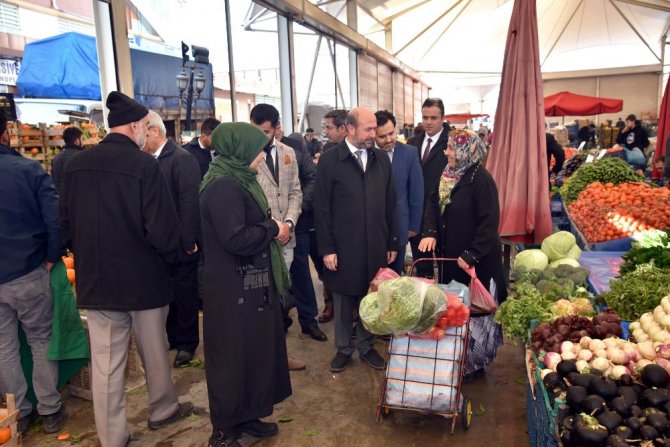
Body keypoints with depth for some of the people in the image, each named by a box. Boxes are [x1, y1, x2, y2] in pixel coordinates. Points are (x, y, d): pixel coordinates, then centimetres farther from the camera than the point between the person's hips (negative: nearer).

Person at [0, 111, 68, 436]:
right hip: (29, 273, -2)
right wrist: (52, 257, -3)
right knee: (42, 341, 13)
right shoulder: (29, 169, -12)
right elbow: (56, 219, -18)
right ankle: (50, 411, 22)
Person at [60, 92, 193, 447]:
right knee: (154, 352, 18)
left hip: (94, 279, 4)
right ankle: (163, 410, 39)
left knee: (105, 362, 11)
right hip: (144, 277, -3)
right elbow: (162, 228, -19)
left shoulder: (75, 165, 0)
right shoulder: (144, 164, -16)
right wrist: (170, 257, 1)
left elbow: (66, 225, 7)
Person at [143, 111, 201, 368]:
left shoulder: (182, 159, -14)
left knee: (184, 294, 7)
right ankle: (172, 337, 33)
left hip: (180, 244, -6)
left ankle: (187, 343, 23)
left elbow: (190, 202, -18)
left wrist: (188, 241, -18)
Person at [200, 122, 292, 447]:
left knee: (254, 351, 18)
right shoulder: (223, 186, -20)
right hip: (234, 289, -10)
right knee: (233, 357, 4)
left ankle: (245, 416, 35)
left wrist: (273, 230, 1)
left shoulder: (238, 180, 11)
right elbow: (235, 239, -28)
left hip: (251, 283, 10)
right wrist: (273, 229, -15)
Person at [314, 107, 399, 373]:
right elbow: (321, 208, -6)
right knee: (343, 301, 12)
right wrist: (327, 249, -9)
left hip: (375, 246, 3)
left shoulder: (381, 159, 4)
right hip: (343, 247, -3)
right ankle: (344, 349, 31)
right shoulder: (330, 160, -6)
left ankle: (366, 346, 33)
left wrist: (392, 242, 7)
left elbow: (390, 204, 7)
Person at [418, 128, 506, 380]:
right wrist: (430, 232, -9)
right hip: (450, 254, 8)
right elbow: (434, 204, 8)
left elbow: (489, 222, -21)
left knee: (473, 310, 5)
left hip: (477, 260, -8)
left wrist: (471, 255, -22)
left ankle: (475, 364, 23)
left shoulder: (481, 180, -19)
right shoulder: (449, 174, 5)